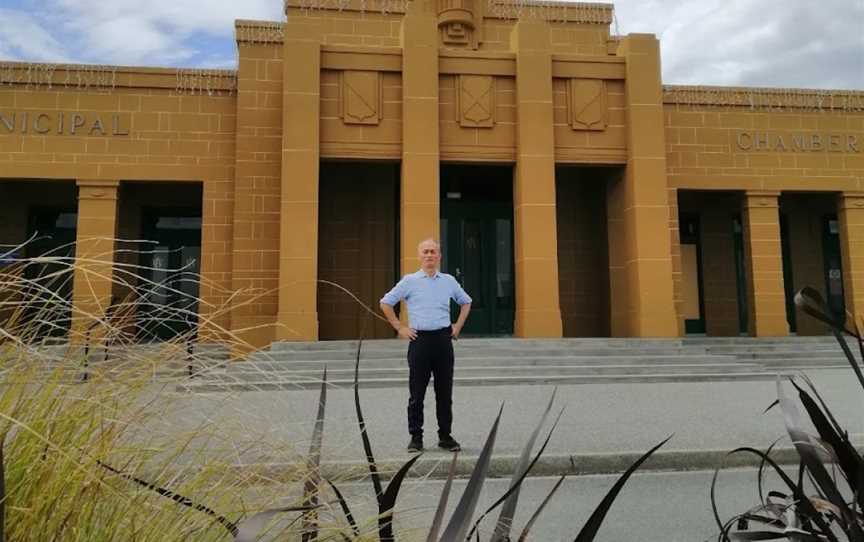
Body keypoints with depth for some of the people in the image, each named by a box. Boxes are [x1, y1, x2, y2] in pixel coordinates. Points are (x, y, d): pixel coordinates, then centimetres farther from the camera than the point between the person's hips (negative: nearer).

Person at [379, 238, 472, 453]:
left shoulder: (449, 281, 9)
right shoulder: (409, 281, 1)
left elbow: (466, 302, 24)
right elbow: (386, 303, 6)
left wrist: (458, 326, 14)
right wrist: (399, 328, 2)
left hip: (443, 339, 2)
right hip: (419, 340, -2)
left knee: (445, 392, 7)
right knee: (417, 393, 1)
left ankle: (445, 436, 17)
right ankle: (416, 437, 11)